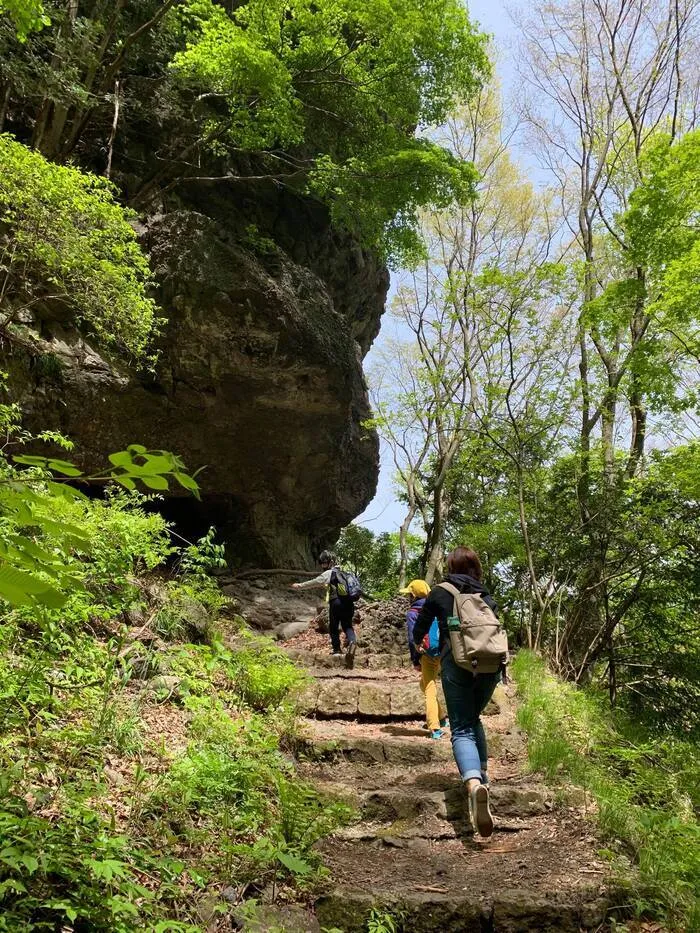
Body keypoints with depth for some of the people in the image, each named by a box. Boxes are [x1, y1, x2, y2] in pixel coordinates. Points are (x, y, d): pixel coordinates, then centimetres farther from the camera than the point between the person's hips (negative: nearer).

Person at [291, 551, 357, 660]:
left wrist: (299, 586, 3)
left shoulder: (329, 573, -1)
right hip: (348, 602, 5)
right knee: (347, 625, 7)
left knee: (334, 626, 12)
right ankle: (352, 641, -21)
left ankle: (336, 649, 17)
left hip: (336, 603, -5)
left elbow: (314, 582, -3)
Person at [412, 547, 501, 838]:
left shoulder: (440, 592, 10)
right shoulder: (487, 596, 18)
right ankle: (482, 774, 23)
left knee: (462, 729, -7)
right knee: (474, 718, 26)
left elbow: (420, 628, 18)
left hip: (457, 663, -4)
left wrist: (418, 643, 40)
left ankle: (474, 783, -32)